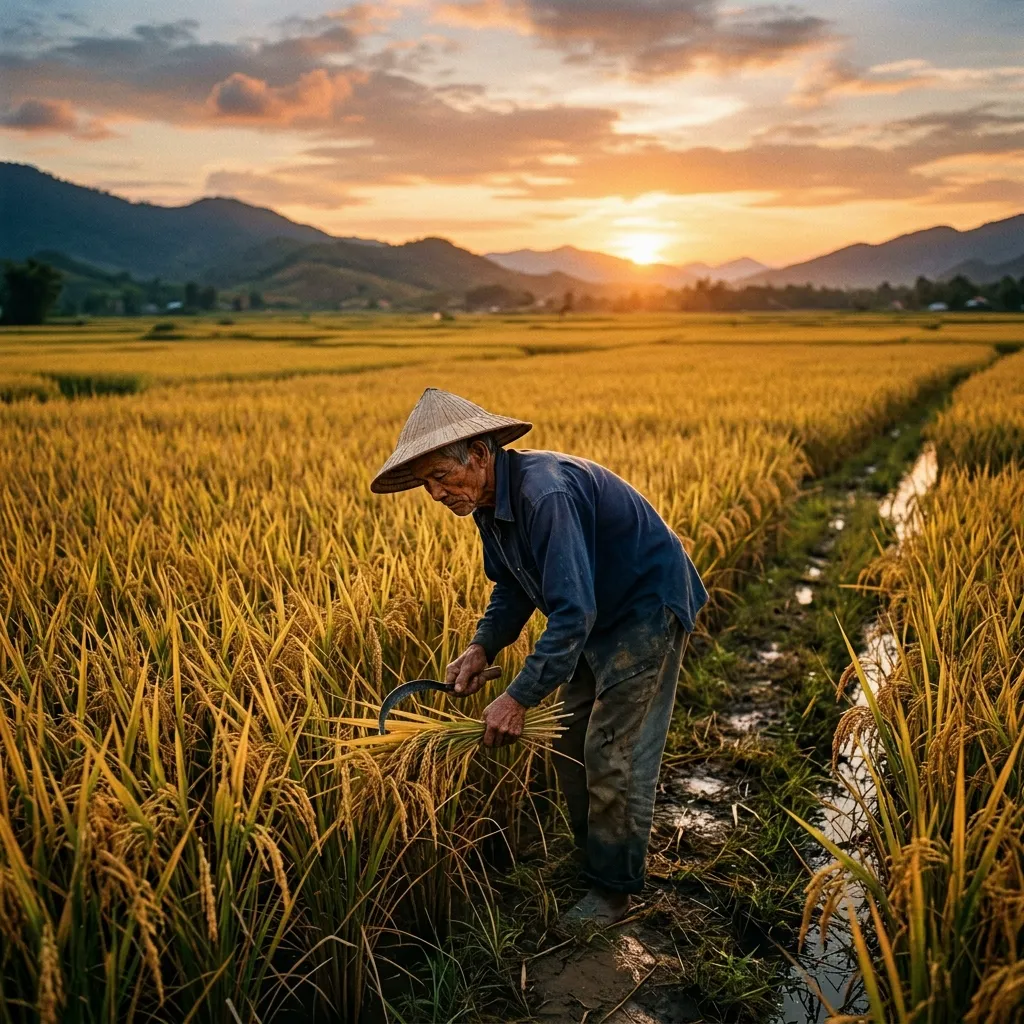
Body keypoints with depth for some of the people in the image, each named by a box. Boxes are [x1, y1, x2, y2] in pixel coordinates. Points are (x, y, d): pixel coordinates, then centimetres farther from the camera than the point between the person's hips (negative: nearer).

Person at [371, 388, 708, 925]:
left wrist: (519, 697, -33)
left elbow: (574, 613, -36)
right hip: (600, 614, 9)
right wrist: (483, 646, -6)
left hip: (649, 608, -9)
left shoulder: (545, 494, -34)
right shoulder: (489, 502, -3)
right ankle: (592, 859, 30)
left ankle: (612, 890, 12)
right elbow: (515, 585, 10)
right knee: (569, 740, 12)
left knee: (614, 753, -5)